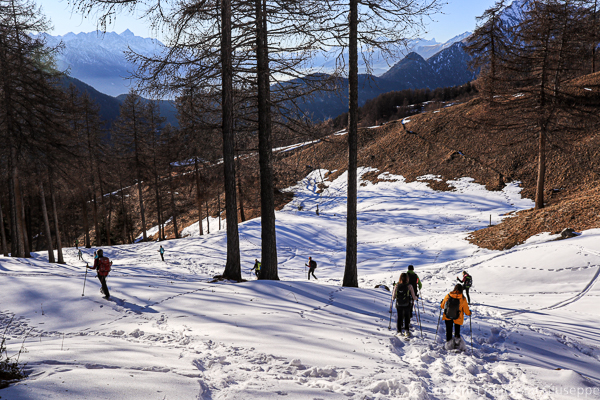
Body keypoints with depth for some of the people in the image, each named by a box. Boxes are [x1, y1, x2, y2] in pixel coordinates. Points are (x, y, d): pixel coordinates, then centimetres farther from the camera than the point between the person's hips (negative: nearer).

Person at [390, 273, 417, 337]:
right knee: (407, 317, 20)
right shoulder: (409, 286, -16)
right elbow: (414, 297, -10)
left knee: (399, 317, 19)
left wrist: (392, 299, 19)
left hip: (398, 305, 1)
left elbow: (393, 297, -4)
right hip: (407, 305, -1)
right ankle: (406, 330, 14)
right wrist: (416, 298, 13)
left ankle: (399, 331, 25)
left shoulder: (397, 286, -11)